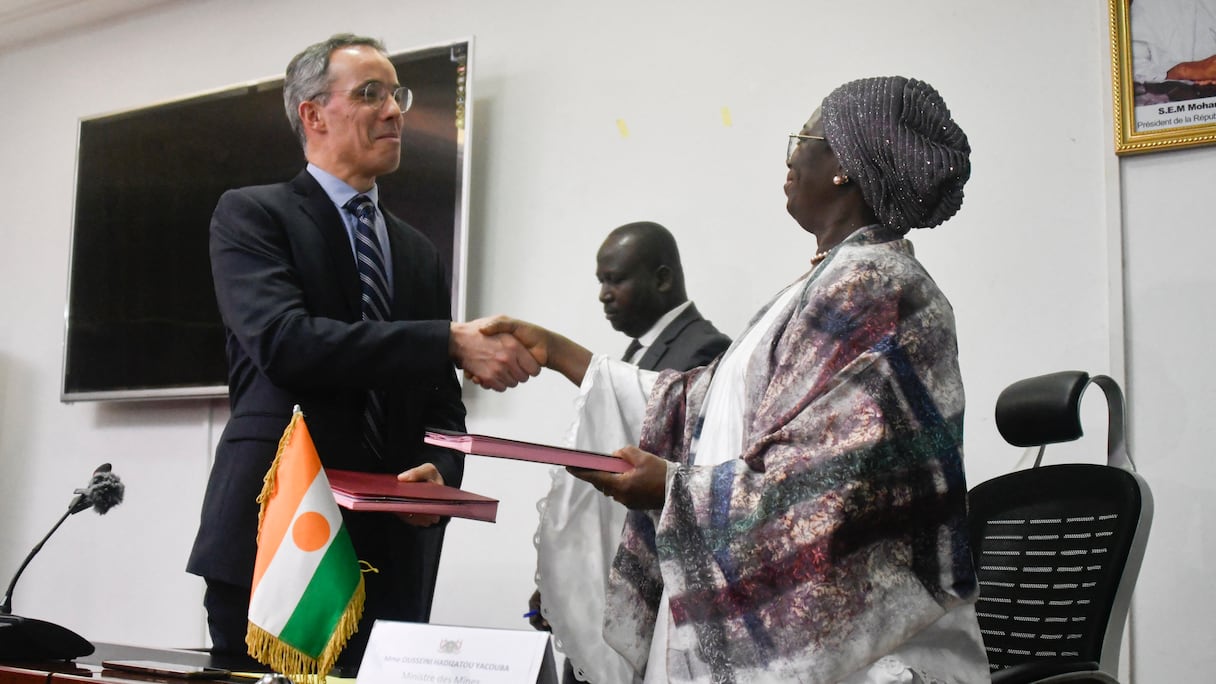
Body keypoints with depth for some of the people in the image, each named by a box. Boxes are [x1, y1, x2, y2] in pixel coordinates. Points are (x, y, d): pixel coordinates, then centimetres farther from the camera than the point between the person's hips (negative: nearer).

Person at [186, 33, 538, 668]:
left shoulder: (419, 253, 19)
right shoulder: (251, 214, 2)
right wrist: (452, 341, -21)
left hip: (392, 552, 4)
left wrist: (440, 473, -5)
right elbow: (285, 341, -17)